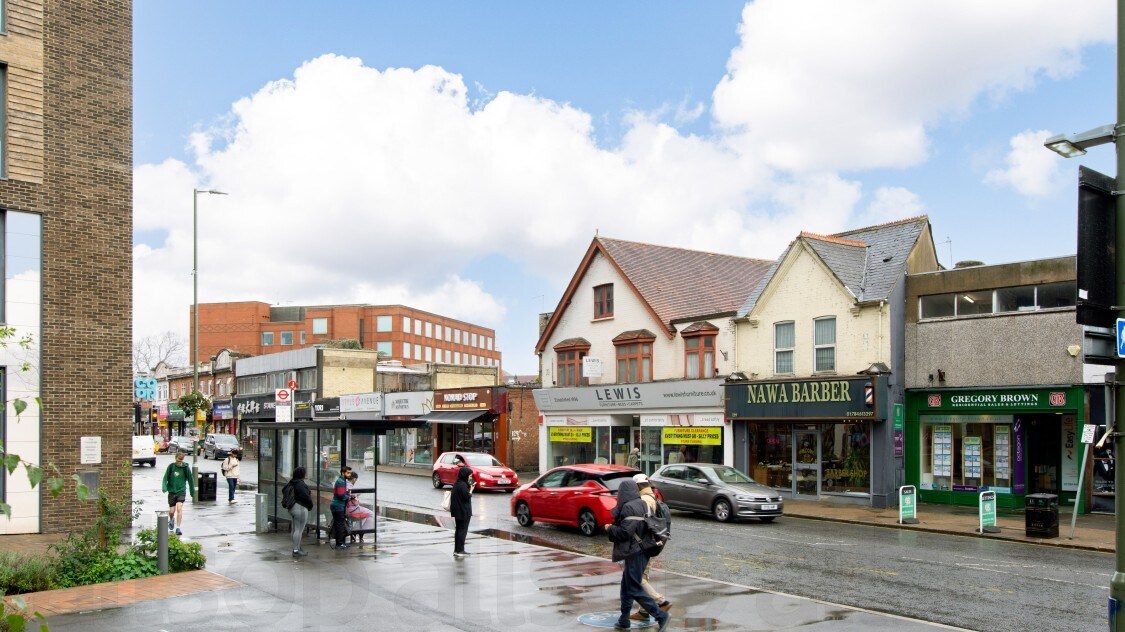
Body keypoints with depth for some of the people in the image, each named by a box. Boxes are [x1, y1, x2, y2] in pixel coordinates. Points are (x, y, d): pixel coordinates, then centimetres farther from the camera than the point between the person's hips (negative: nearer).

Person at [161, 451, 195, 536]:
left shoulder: (186, 468, -4)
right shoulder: (171, 466, -4)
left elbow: (190, 479, 7)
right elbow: (165, 477, 1)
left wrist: (192, 491, 14)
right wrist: (164, 487, -18)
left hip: (181, 491, -1)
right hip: (172, 491, 1)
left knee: (179, 508, -16)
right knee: (171, 511, 5)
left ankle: (178, 528, -10)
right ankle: (171, 520, 40)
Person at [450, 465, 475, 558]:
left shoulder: (457, 484, 10)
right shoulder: (462, 485, -19)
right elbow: (467, 497, -20)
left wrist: (470, 487, 6)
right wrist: (471, 489, -5)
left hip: (458, 511, 10)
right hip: (464, 512, -10)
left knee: (459, 530, 15)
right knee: (463, 530, -3)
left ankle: (457, 550, 20)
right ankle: (459, 551, -2)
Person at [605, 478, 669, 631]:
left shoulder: (629, 507, -20)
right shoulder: (642, 504, 7)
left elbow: (625, 532, -23)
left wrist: (609, 528, -6)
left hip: (634, 552, -9)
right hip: (642, 549, 9)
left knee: (634, 589, -2)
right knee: (626, 586, 18)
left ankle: (661, 616, -3)